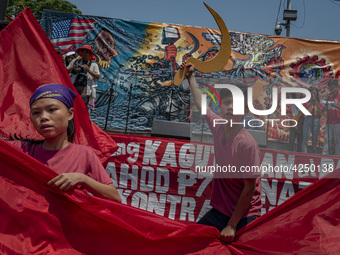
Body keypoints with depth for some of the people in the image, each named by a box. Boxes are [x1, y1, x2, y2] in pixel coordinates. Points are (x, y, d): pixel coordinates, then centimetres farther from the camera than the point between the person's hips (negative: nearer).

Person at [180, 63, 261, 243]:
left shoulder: (247, 144, -21)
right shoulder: (217, 127, -4)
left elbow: (249, 189, -17)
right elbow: (200, 103, 15)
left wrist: (231, 226, -14)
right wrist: (191, 77, 24)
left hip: (244, 218, -5)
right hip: (219, 211, 6)